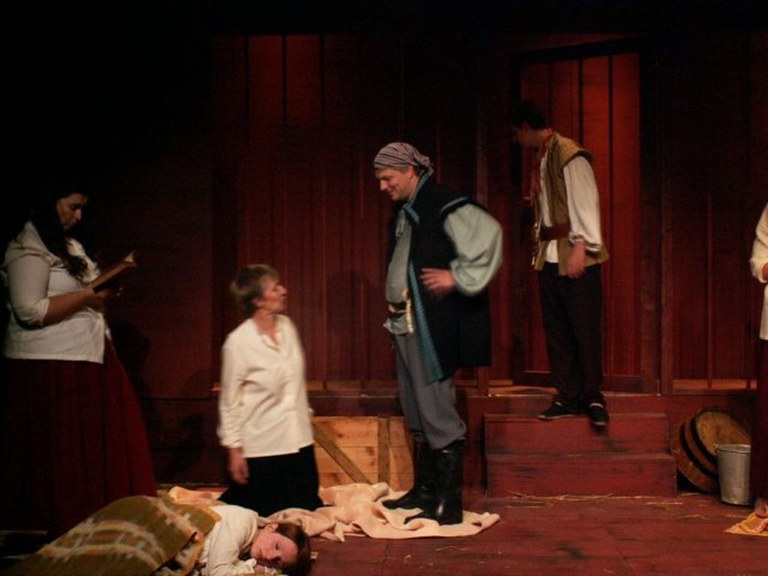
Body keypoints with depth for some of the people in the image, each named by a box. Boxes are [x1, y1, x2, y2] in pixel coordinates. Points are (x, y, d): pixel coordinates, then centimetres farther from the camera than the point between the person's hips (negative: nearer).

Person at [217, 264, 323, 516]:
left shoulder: (287, 326, 1)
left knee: (309, 511, 14)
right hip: (262, 448, -6)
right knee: (268, 517, 9)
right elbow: (229, 401, -11)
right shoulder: (238, 342, -16)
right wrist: (234, 450, -9)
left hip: (299, 441, 6)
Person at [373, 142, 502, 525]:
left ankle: (448, 503, 1)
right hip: (406, 324, 10)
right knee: (416, 415, 16)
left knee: (437, 413, -7)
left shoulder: (445, 207, -12)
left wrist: (458, 277, -22)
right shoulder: (402, 214, 16)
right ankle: (424, 490, 28)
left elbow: (489, 233, -24)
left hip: (434, 326, -10)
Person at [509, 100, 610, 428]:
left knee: (586, 327, -3)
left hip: (575, 256, -8)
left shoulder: (568, 154, -9)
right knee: (556, 330, 8)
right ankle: (567, 397, 15)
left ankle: (592, 396, 5)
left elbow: (585, 202, -15)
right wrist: (539, 246, 11)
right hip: (549, 257, 8)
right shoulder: (541, 159, 15)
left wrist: (580, 247, -19)